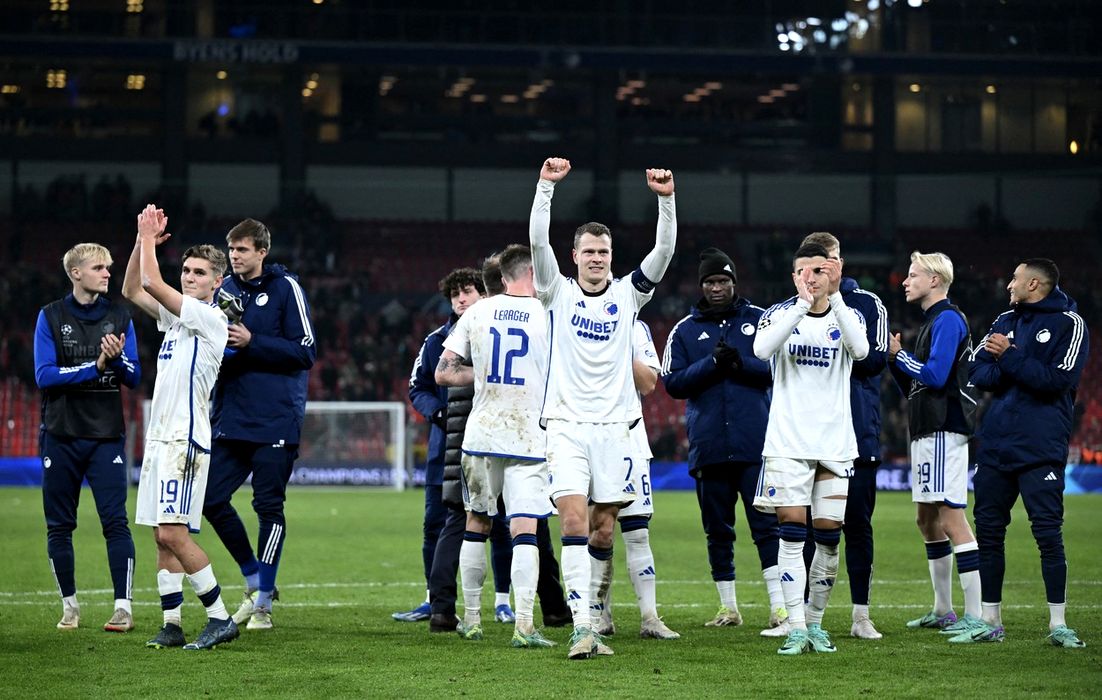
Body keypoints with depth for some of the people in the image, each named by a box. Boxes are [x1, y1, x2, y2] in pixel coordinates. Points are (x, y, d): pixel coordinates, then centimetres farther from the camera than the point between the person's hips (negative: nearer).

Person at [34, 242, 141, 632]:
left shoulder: (119, 317, 7)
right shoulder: (51, 317, 1)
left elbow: (134, 377, 5)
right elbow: (44, 375, -9)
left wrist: (118, 358, -16)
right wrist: (95, 366, -16)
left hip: (107, 435, 0)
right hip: (61, 435, 0)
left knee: (115, 521, -9)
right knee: (59, 526, 5)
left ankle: (123, 607, -9)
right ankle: (70, 605, 16)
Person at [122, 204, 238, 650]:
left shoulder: (210, 317, -9)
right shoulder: (175, 316, 17)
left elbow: (152, 283, -14)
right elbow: (132, 290, 21)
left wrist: (149, 238, -2)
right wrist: (144, 239, 11)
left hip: (186, 439, -9)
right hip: (160, 436, 9)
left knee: (173, 534, -14)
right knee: (163, 536, 6)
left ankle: (220, 617, -8)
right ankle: (171, 625, 7)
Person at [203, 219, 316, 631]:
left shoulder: (285, 288, -4)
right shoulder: (226, 290, 12)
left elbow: (305, 352, -9)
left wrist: (251, 342, -16)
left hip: (275, 421, -6)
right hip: (231, 418, 6)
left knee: (269, 507, -1)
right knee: (212, 498, 1)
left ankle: (263, 602, 8)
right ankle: (254, 580, 20)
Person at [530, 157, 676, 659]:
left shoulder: (627, 295, 8)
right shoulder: (558, 292, 4)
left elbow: (664, 251, -4)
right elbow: (538, 241, -10)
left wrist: (666, 199, -17)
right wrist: (546, 186, -20)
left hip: (614, 426, 2)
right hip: (566, 424, -2)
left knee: (604, 528, 5)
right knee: (574, 519, -14)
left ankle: (592, 617, 17)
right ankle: (581, 629, -19)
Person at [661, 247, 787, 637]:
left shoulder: (760, 320, 7)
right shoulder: (685, 330, 10)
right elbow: (672, 382, 1)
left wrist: (740, 362, -14)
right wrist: (712, 364, -13)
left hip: (756, 444, -2)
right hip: (708, 446, 2)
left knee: (766, 525, -9)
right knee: (718, 531, 10)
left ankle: (781, 608, -11)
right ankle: (728, 607, 21)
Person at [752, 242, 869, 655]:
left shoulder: (848, 316, 6)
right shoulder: (779, 314, 2)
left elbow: (860, 350, -17)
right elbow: (762, 349, -21)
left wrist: (835, 297, -23)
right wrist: (803, 302, -26)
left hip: (835, 444, 2)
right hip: (788, 443, -2)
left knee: (828, 537, 3)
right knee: (792, 532, -8)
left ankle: (816, 622, 16)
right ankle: (796, 629, -8)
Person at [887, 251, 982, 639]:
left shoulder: (948, 319, -10)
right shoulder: (930, 322, 21)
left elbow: (935, 375, -21)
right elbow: (913, 387, 22)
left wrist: (898, 354, -9)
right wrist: (895, 358, 8)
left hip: (944, 432, -11)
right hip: (926, 432, 11)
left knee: (952, 519, -13)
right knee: (928, 521, 15)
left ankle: (978, 616, -15)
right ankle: (943, 611, 23)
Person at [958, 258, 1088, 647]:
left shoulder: (1069, 324, -3)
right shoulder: (1006, 321, 15)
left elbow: (1057, 380, -15)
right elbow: (976, 373, 9)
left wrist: (1010, 358, -14)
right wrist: (1005, 371, -11)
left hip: (1040, 450, -6)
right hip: (995, 445, 6)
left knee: (1048, 533, -6)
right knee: (988, 531, 6)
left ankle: (1058, 623, 0)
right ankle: (990, 622, 13)